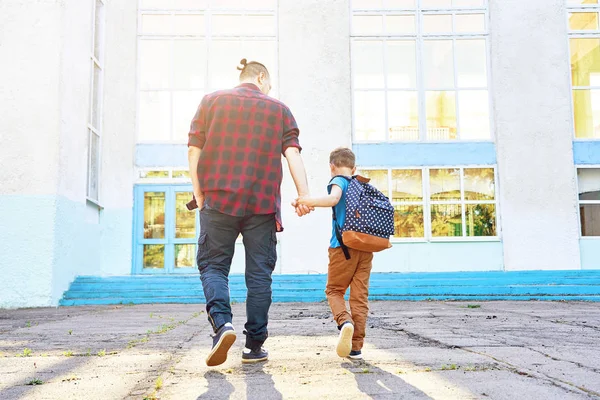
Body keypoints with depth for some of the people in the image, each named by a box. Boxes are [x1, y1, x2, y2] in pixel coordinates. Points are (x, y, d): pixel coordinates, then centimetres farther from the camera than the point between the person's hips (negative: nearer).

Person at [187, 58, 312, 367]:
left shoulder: (211, 101, 12)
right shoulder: (279, 109, 12)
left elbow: (194, 149, 4)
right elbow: (292, 153, -1)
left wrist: (199, 193, 6)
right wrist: (304, 194, -8)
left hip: (219, 199, 0)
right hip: (263, 203, 1)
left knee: (213, 264, 9)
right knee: (259, 273, 6)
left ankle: (222, 323, -14)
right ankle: (254, 346, 10)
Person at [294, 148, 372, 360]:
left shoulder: (339, 181, -1)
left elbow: (333, 199, -23)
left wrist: (307, 201, -29)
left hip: (344, 245, -5)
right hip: (366, 247, 5)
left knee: (334, 290, 9)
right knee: (360, 295, 6)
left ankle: (345, 321, -19)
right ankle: (356, 347, 5)